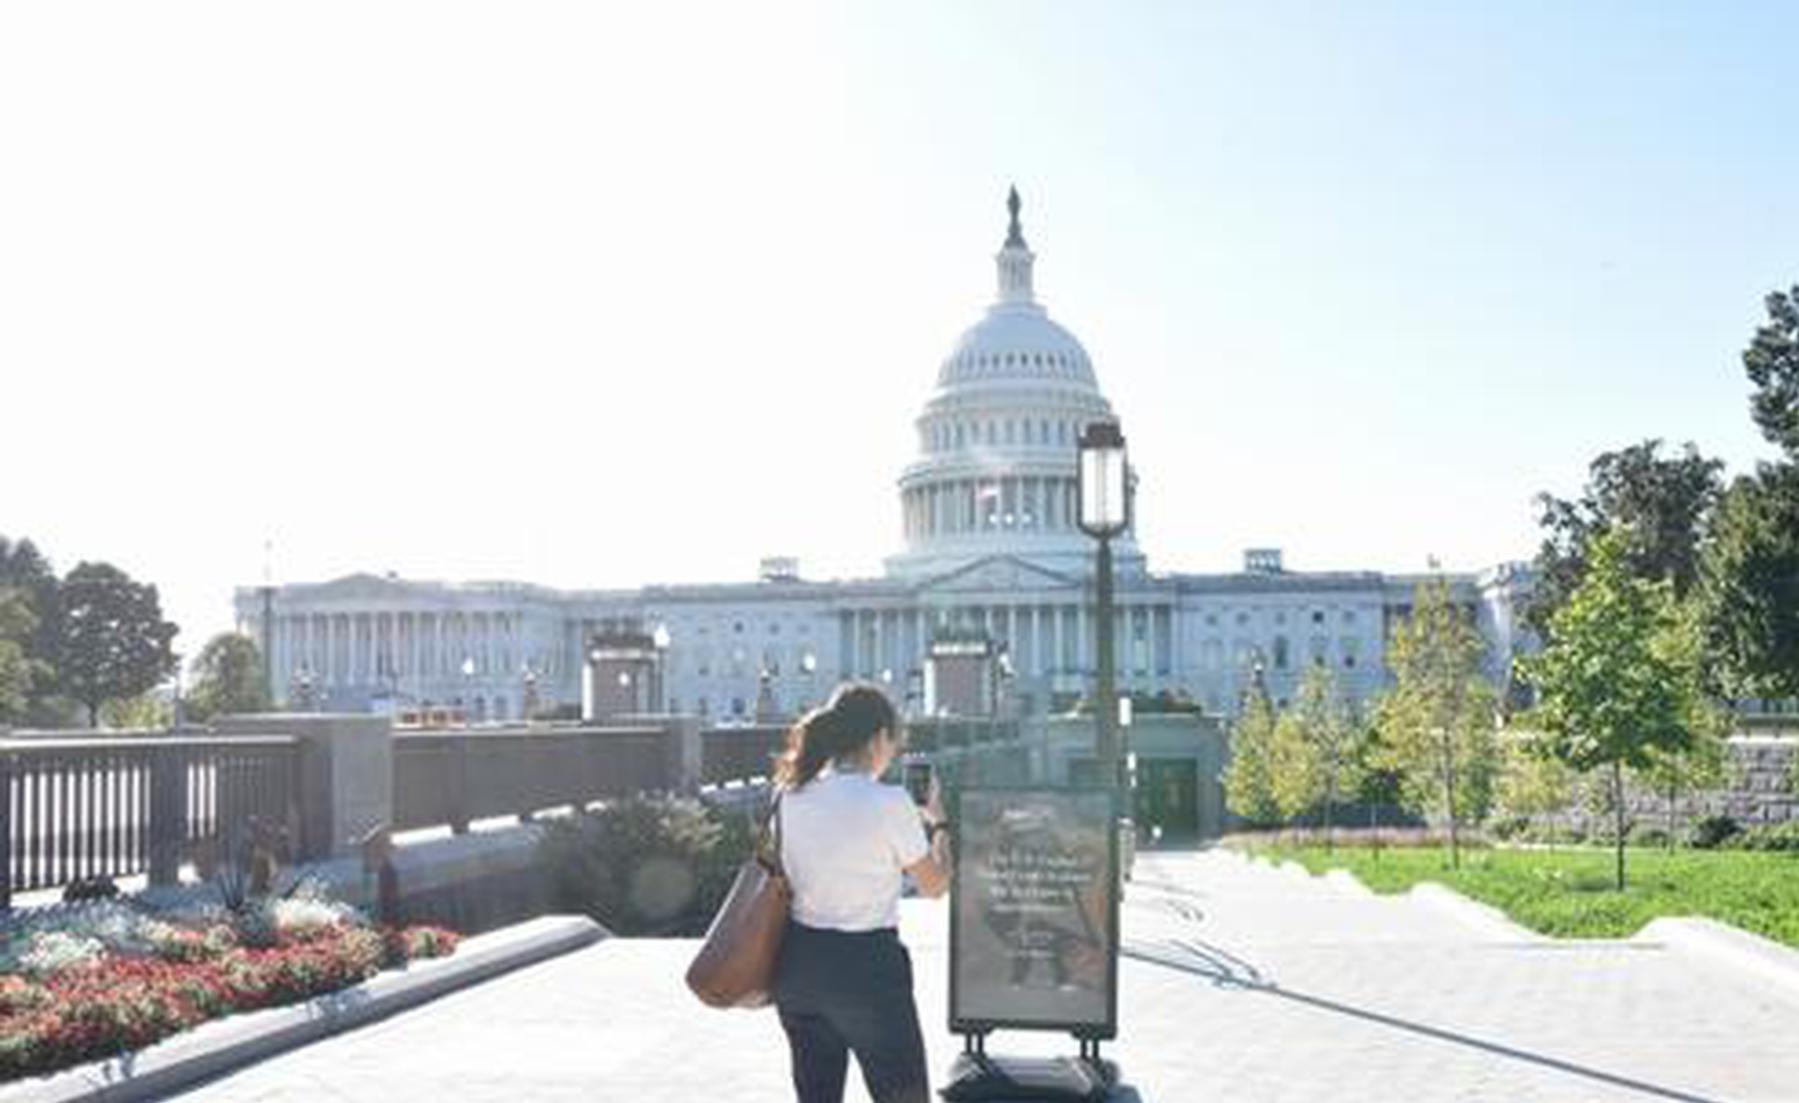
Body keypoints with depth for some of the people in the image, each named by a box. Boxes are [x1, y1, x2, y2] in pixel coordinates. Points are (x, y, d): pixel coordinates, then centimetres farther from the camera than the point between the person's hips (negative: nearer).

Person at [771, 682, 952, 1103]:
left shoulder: (790, 796, 1)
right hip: (867, 966, -6)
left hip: (797, 964, 6)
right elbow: (935, 884, -4)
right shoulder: (889, 803, -15)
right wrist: (937, 822, 11)